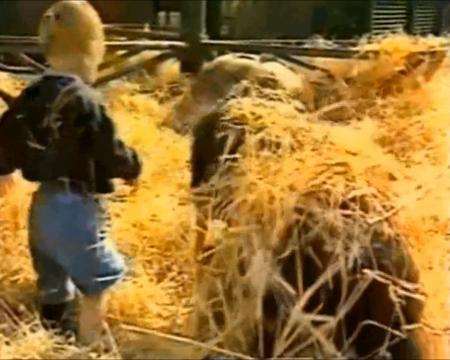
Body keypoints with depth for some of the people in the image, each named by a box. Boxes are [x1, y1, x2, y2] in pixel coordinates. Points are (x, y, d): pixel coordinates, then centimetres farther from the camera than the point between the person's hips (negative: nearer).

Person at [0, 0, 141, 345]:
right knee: (95, 288, 7)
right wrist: (134, 166, 4)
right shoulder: (85, 100, -17)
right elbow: (113, 155, -16)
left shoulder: (31, 96, 3)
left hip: (43, 205, 8)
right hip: (75, 207, -8)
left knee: (54, 289, 22)